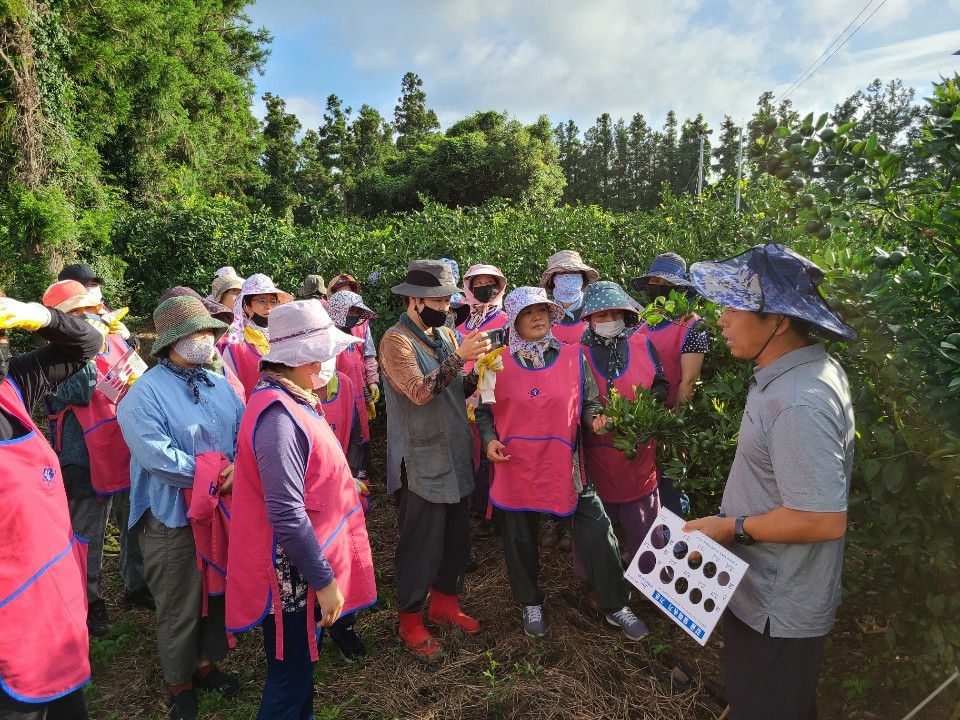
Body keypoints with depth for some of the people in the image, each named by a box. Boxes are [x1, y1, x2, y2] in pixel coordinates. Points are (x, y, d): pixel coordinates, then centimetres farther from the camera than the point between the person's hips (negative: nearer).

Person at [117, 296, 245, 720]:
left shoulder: (220, 385, 5)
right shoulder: (144, 393, -15)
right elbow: (155, 454, -25)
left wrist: (238, 469, -17)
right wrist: (212, 474, -19)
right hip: (174, 518, -6)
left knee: (218, 596, 21)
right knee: (179, 608, 11)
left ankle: (206, 665, 43)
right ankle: (179, 684, 34)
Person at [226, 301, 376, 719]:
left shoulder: (295, 400, 6)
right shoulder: (278, 415, -26)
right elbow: (287, 516, -29)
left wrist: (343, 484, 12)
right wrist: (323, 580, -23)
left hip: (305, 568, 10)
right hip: (294, 575, -10)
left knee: (300, 669, 26)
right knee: (289, 681, 10)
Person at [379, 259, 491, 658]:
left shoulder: (445, 334, 9)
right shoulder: (396, 341, -13)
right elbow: (420, 391, -25)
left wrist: (478, 373, -7)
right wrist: (460, 357, -28)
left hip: (455, 457, 7)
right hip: (421, 464, -7)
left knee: (457, 539, 18)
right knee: (421, 544, 5)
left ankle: (444, 602, 38)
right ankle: (410, 619, 25)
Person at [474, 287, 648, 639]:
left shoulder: (574, 357, 1)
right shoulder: (498, 363, 0)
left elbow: (589, 403, 7)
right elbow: (484, 411, 8)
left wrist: (595, 418, -14)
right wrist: (489, 439, -8)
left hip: (565, 465, 0)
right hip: (516, 467, 0)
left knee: (598, 534, 0)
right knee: (520, 540, 14)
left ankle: (615, 607, 23)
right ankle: (531, 603, 39)